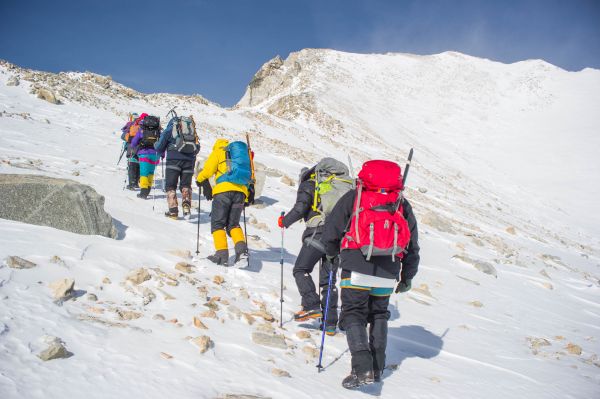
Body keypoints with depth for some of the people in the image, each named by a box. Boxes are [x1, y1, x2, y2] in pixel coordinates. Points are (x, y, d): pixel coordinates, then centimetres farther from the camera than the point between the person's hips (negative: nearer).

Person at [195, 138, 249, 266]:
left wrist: (200, 180, 23)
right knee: (233, 224, 13)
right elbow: (248, 176, 24)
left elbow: (207, 170, 3)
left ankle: (222, 254, -9)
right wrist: (246, 198, 29)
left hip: (224, 190, -4)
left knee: (217, 223, 3)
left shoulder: (218, 151, 14)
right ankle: (241, 249, -10)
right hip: (241, 191, 4)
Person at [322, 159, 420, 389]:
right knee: (379, 315, 20)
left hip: (357, 269, -3)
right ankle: (377, 368, 20)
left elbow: (331, 230, 8)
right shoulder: (402, 206, 15)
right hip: (388, 274, 4)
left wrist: (331, 252, 29)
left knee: (353, 315, 0)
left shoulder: (353, 198, 6)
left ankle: (363, 368, -15)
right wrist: (407, 278, 28)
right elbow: (412, 246, 18)